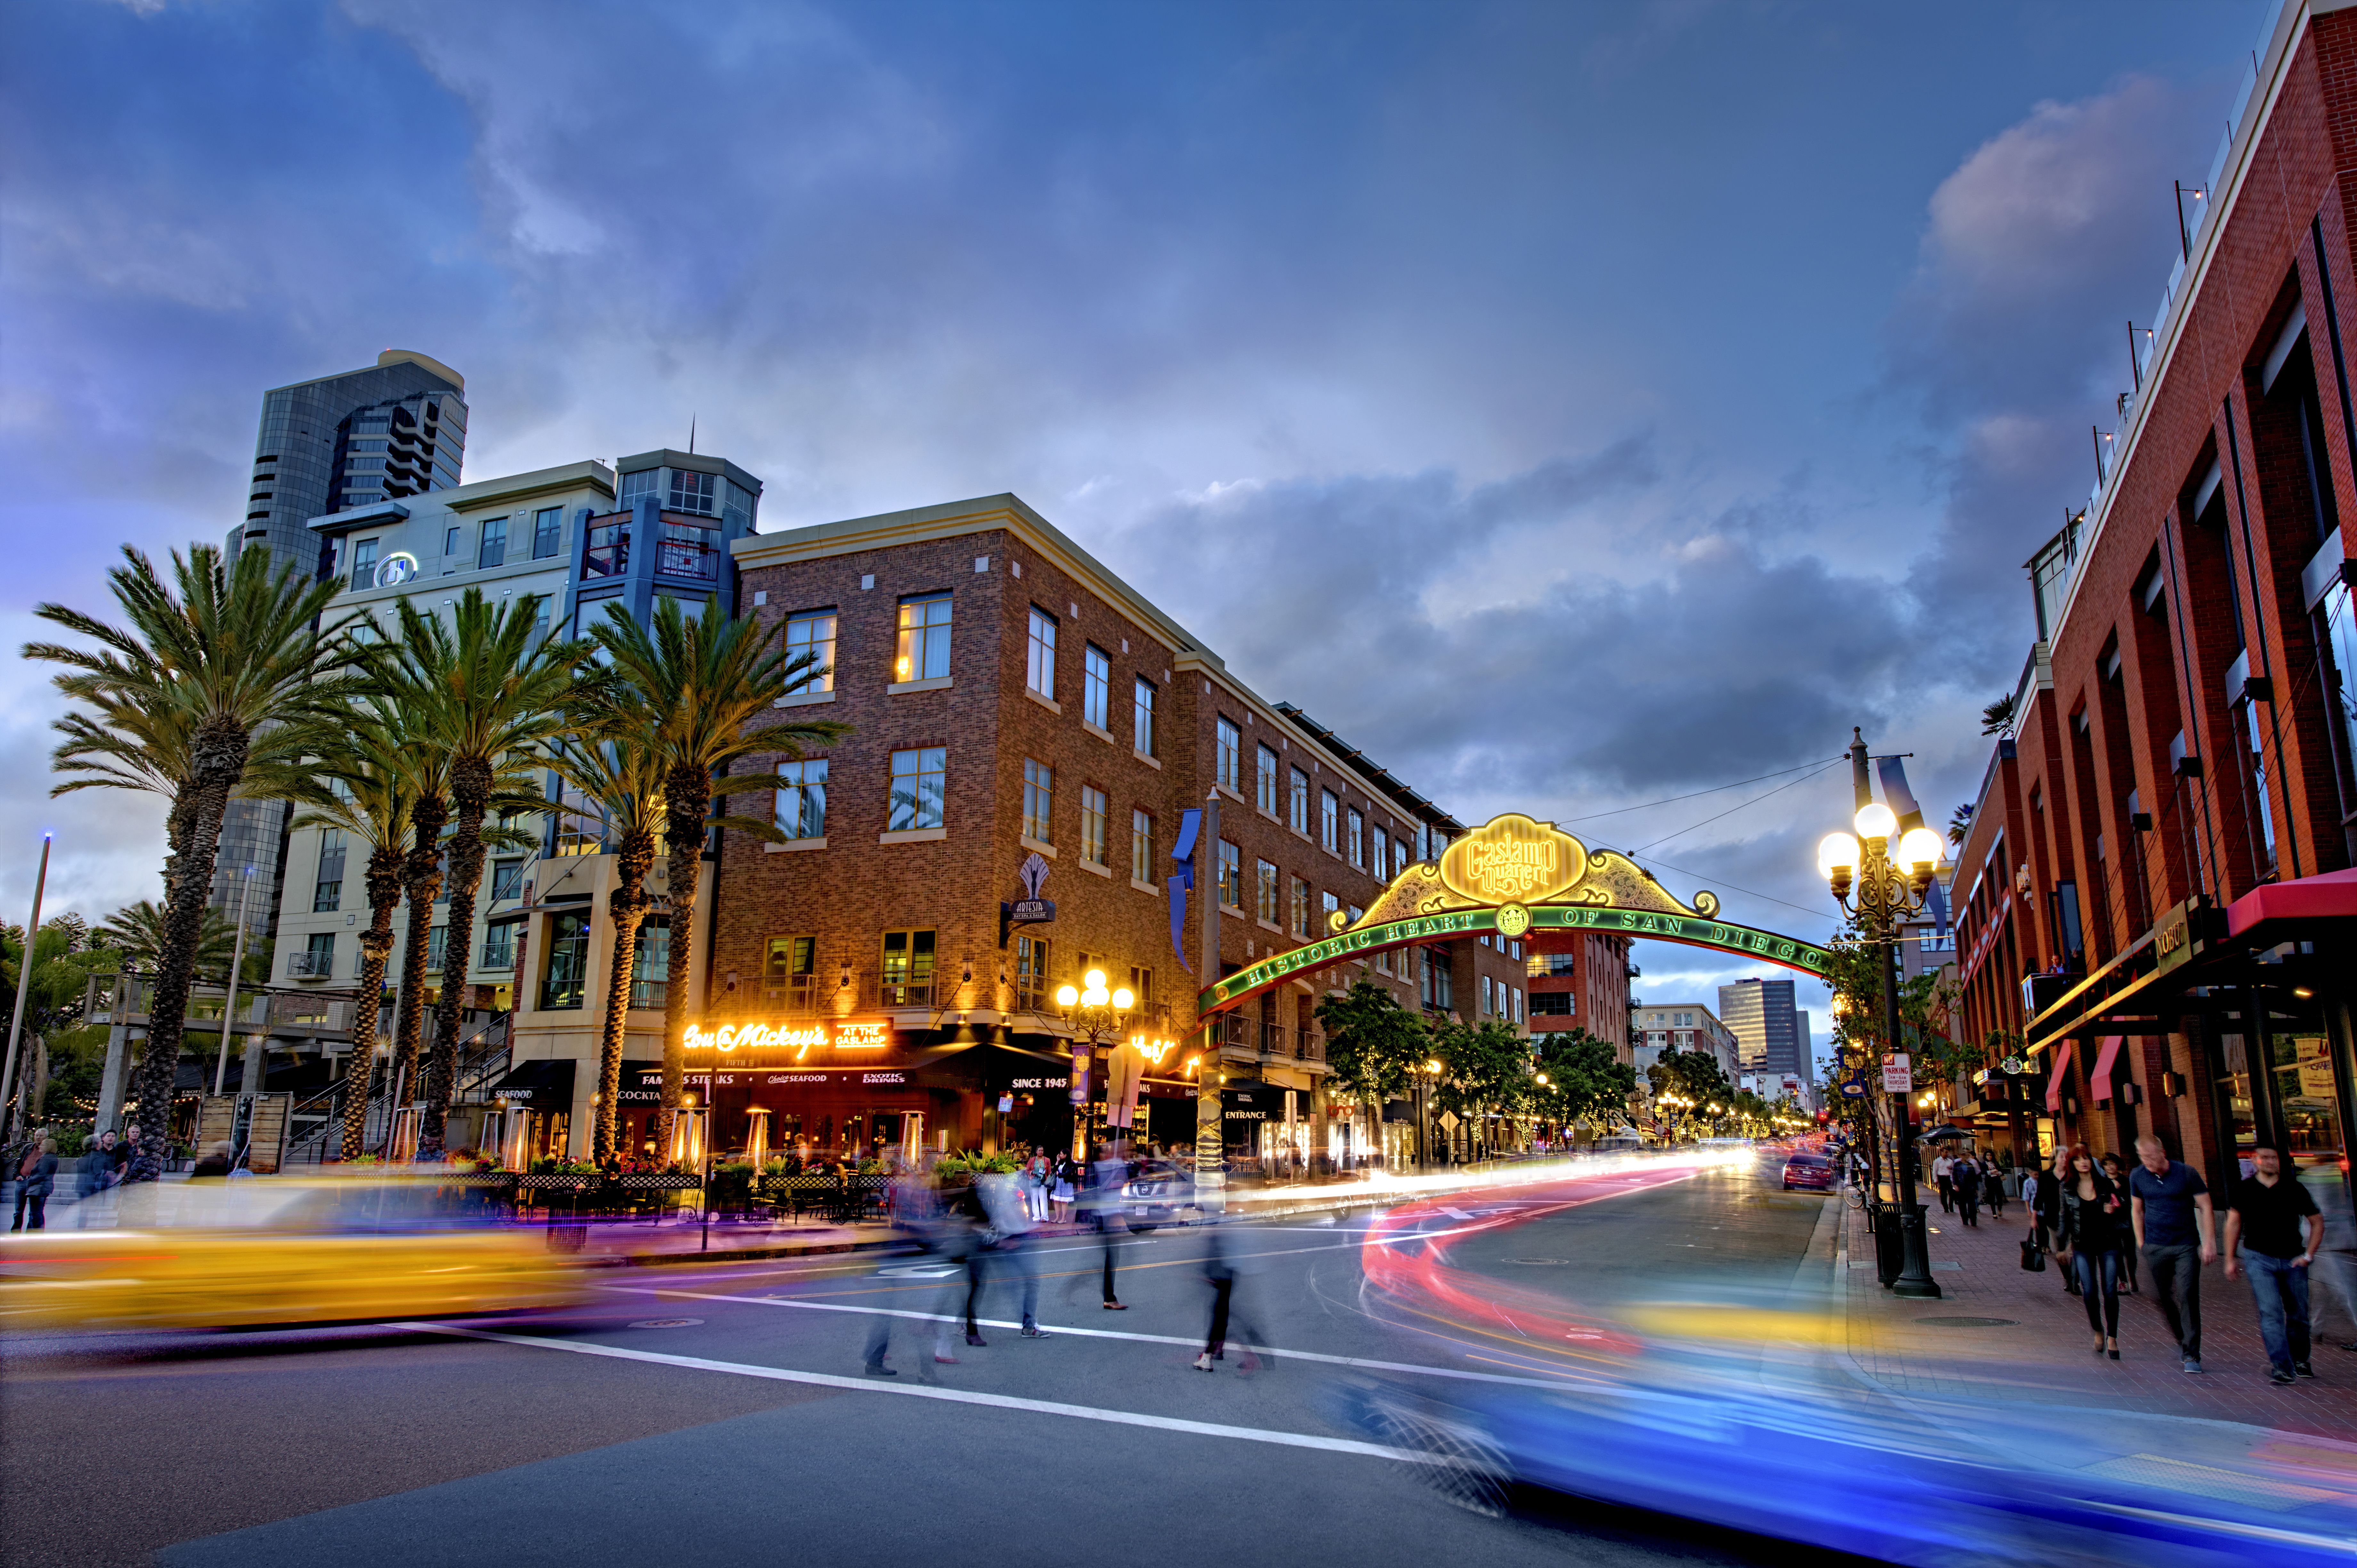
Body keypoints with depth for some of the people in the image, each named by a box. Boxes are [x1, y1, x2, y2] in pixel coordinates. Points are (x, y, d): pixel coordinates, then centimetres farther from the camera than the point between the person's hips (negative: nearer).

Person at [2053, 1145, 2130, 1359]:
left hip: (2108, 1244, -1)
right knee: (2089, 1292, -3)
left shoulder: (2106, 1184, -1)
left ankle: (2112, 1338, 9)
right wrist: (2061, 1246, 9)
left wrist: (2114, 1211, -15)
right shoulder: (2067, 1188, 2)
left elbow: (2124, 1209, 8)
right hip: (2083, 1246, 1)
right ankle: (2098, 1331, 18)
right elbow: (2065, 1218, 9)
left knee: (2110, 1292, -2)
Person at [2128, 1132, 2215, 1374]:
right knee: (2163, 1298, 6)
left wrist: (2207, 1243, -8)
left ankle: (2191, 1354, -1)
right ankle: (2182, 1339, 29)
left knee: (2188, 1297, -8)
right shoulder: (2137, 1176, 2)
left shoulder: (2186, 1173, -8)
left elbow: (2205, 1207, -3)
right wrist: (2141, 1243, 10)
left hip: (2186, 1246, -3)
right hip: (2155, 1247, 3)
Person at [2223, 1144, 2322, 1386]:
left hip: (2292, 1259, 1)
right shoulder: (2244, 1189, 2)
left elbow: (2317, 1222, 9)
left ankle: (2299, 1361, 31)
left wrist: (2308, 1255, 0)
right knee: (2270, 1313, -12)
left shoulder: (2294, 1188, 1)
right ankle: (2281, 1366, -15)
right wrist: (2230, 1259, 7)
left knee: (2299, 1314, 10)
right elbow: (2234, 1223, 9)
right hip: (2259, 1258, -1)